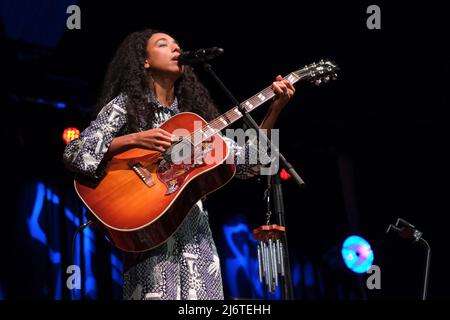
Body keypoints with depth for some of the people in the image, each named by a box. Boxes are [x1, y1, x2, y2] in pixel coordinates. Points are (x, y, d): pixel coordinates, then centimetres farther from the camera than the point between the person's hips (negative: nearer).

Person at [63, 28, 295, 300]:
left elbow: (246, 164, 12)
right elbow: (73, 153, -8)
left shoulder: (193, 113, 17)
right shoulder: (126, 104, 3)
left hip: (195, 232, 5)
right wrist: (133, 139, -20)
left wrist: (275, 110, 5)